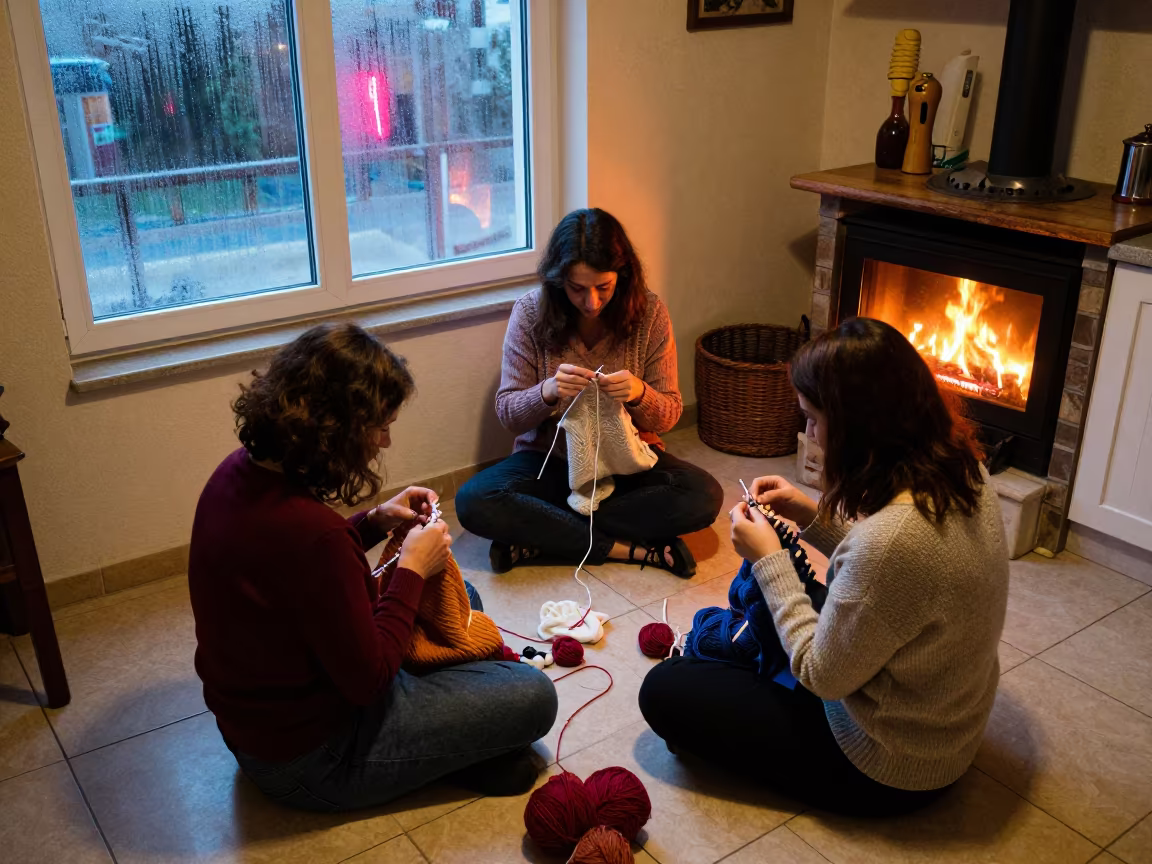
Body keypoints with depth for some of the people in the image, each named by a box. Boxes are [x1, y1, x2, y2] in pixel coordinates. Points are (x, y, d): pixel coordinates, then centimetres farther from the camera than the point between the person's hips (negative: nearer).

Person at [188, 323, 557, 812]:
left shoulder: (242, 471, -8)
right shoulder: (310, 531, -37)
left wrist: (372, 523, 0)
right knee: (533, 697, -5)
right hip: (308, 759, -9)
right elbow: (369, 680, -26)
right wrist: (412, 570, -15)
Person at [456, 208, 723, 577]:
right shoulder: (531, 312, -11)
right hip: (550, 460, 0)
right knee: (473, 502, -28)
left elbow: (669, 415, -5)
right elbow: (507, 414, -8)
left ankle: (538, 535, -19)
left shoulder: (648, 312, -10)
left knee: (704, 497, -28)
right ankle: (633, 549, -22)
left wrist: (640, 394, -29)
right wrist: (547, 392, -31)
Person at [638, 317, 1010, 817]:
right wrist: (813, 517, -1)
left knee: (664, 690, -1)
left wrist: (768, 560, -15)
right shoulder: (963, 474, -11)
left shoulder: (892, 538, -39)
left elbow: (822, 675, -24)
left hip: (888, 772, -8)